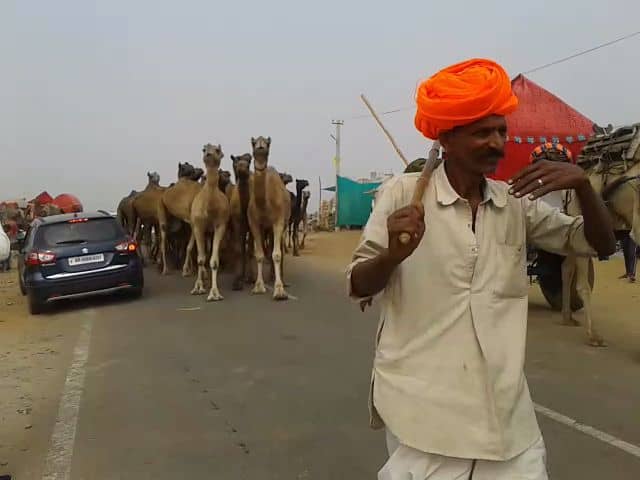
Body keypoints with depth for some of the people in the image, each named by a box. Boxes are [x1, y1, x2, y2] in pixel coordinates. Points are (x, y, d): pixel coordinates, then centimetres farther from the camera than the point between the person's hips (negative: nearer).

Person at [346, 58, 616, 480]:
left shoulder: (517, 202, 7)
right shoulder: (404, 193, -6)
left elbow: (600, 244, 9)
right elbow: (358, 288, -5)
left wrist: (582, 184, -9)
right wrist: (393, 255, -27)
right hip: (423, 406, -4)